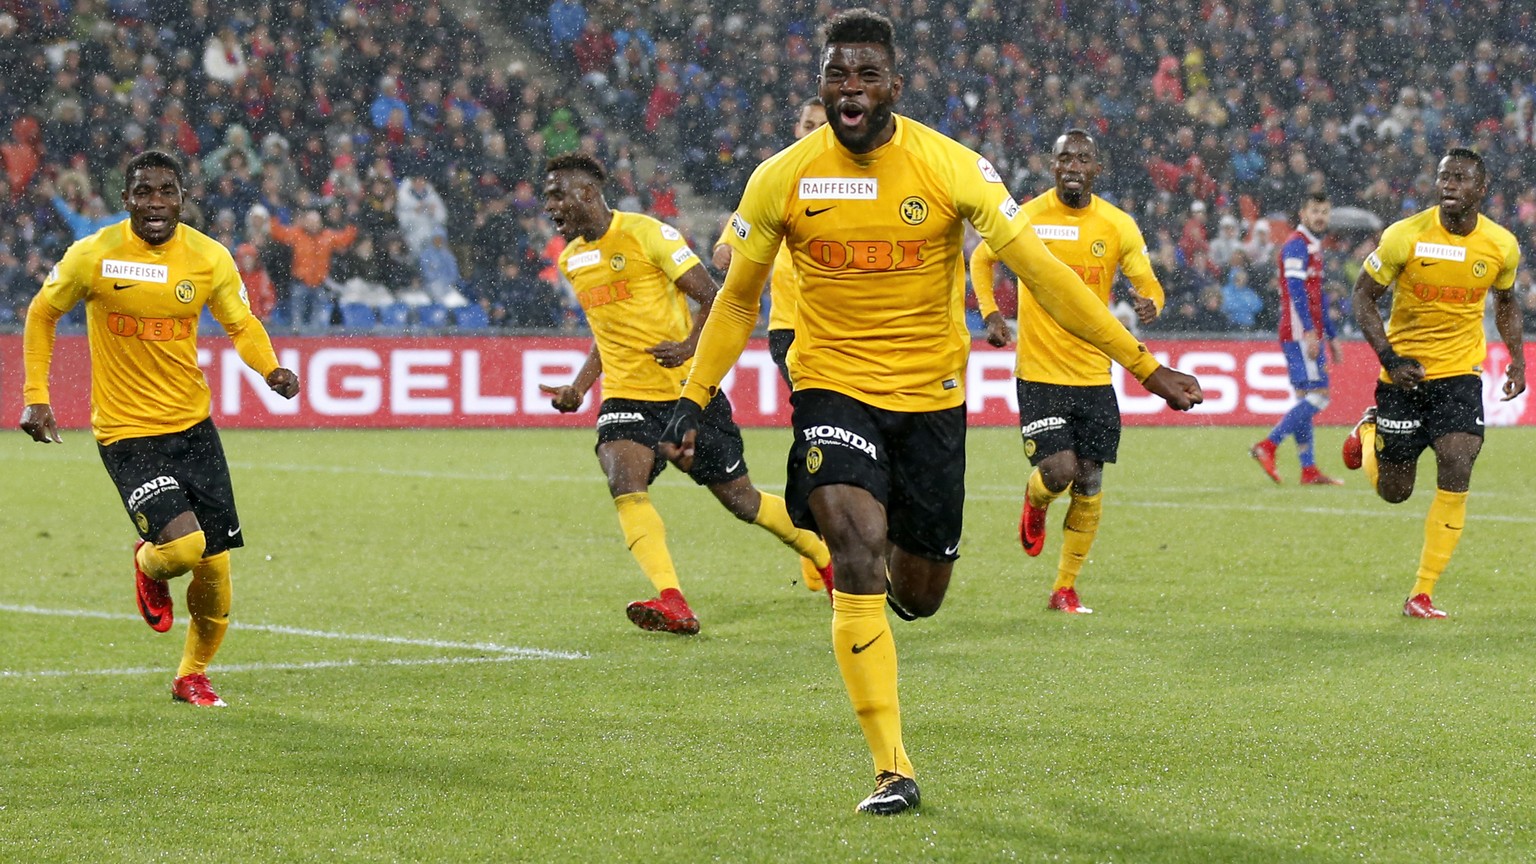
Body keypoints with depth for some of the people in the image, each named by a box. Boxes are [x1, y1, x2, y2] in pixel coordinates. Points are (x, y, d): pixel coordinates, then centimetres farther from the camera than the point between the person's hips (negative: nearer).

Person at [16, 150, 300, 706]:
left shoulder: (209, 258, -2)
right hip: (125, 433, -3)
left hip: (194, 427, 3)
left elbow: (241, 326, 12)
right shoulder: (93, 256, -10)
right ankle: (149, 565, 18)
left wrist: (271, 369, -9)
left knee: (215, 567, 3)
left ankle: (193, 675, 28)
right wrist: (36, 397, 1)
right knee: (183, 544, -22)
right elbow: (42, 314, 7)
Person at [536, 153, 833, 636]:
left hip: (688, 390, -5)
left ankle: (824, 557, 32)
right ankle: (671, 603, -35)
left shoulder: (647, 233, -10)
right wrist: (579, 387, 12)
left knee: (740, 500, 5)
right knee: (624, 483, -25)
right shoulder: (572, 259, 12)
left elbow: (713, 298, -10)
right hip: (626, 397, 5)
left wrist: (690, 346, -27)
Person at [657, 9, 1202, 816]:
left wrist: (1144, 365, -14)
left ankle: (903, 561, 51)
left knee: (918, 596, 9)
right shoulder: (782, 180, -8)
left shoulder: (952, 167, -12)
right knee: (857, 555, -22)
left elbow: (1038, 269, -12)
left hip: (931, 394, 1)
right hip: (833, 386, -1)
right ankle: (892, 769, -16)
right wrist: (690, 400, 3)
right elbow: (736, 301, 7)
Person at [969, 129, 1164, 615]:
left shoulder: (1119, 226, 0)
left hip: (1095, 374, 3)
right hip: (1039, 373, -2)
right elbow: (981, 260, 12)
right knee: (1059, 471, -15)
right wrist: (990, 315, -2)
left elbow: (1149, 285, 4)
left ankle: (1065, 588, 17)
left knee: (1089, 486, 2)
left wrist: (1149, 305, -21)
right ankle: (1034, 501, 23)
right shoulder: (1025, 218, -5)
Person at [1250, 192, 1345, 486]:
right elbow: (1296, 290, -20)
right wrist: (1309, 332, -26)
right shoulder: (1296, 244, -10)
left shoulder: (1313, 247, 22)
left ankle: (1309, 471, 8)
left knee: (1305, 400, 8)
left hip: (1310, 335, 10)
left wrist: (1330, 336, 27)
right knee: (1317, 395, -14)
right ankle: (1267, 446, -16)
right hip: (1300, 332, -10)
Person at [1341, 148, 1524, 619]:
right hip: (1405, 370, -1)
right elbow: (1363, 295, -4)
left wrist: (1517, 359, 3)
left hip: (1460, 373, 1)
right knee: (1393, 491, 6)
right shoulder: (1405, 236, -14)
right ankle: (1369, 430, 43)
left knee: (1456, 471, -18)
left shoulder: (1502, 245, -5)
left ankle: (1422, 595, -8)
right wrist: (1390, 358, -15)